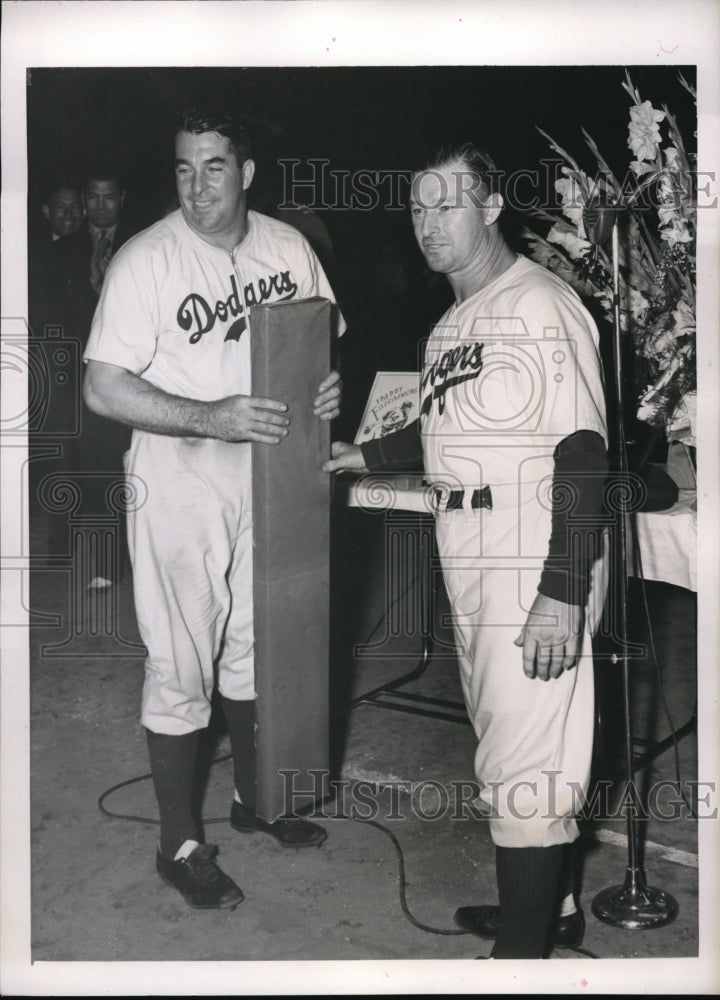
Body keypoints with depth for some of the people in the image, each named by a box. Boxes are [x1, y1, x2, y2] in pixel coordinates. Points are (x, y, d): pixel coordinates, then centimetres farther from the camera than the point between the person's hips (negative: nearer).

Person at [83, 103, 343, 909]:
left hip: (268, 479, 5)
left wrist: (330, 386, -12)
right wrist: (213, 418, -29)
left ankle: (253, 797, 41)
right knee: (180, 670, 4)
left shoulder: (286, 247, -2)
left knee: (255, 648, 20)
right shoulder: (146, 262, -17)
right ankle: (180, 843, 21)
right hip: (181, 489, -5)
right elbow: (103, 389, -20)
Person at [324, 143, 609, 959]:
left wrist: (564, 594, -23)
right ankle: (550, 906, 35)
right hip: (471, 567, 9)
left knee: (523, 762, -5)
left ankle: (523, 953, 6)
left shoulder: (539, 304, -14)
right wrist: (364, 455, 25)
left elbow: (582, 452, -19)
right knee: (508, 741, 18)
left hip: (534, 570, -9)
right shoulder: (451, 323, 14)